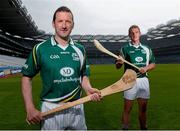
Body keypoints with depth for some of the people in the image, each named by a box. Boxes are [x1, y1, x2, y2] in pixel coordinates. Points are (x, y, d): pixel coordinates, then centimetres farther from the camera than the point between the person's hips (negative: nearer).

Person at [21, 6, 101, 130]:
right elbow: (27, 77, -2)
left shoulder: (80, 49, 3)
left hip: (77, 108, 3)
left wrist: (89, 89, -10)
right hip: (51, 109, -3)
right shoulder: (40, 49, -7)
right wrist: (30, 108, -9)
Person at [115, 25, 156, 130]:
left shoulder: (147, 49, 11)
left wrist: (146, 68, -7)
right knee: (127, 109, 1)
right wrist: (119, 63, -25)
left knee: (143, 108, 12)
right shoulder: (125, 48, 1)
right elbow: (117, 66, -2)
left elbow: (153, 64, 14)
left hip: (143, 80, 3)